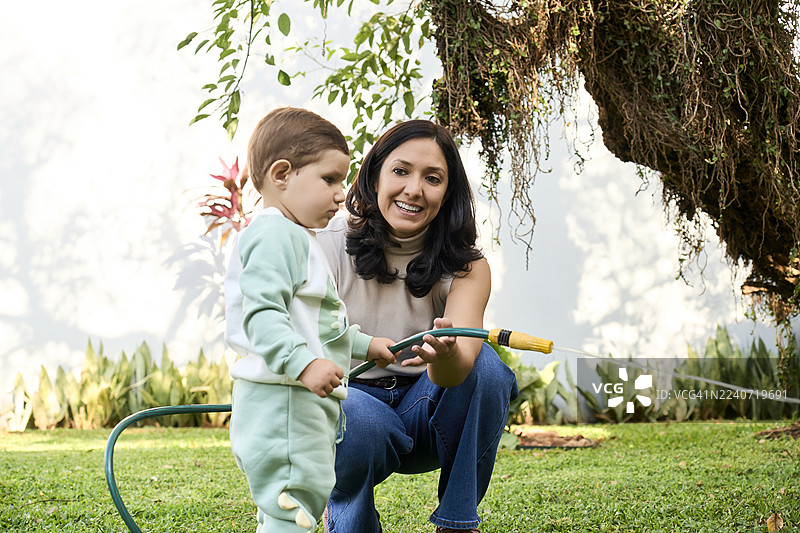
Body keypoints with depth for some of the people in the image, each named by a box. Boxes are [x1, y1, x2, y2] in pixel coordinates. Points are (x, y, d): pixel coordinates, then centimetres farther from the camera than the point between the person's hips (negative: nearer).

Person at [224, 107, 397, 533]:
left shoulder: (296, 239, 23)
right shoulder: (273, 235, -14)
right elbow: (262, 314, -25)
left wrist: (364, 345, 36)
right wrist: (303, 363, -34)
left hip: (303, 402, 12)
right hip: (280, 401, -12)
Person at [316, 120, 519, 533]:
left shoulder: (466, 267, -9)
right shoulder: (330, 246, -12)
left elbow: (459, 369, -27)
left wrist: (446, 354, -53)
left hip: (421, 410, 2)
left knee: (484, 364, -27)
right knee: (359, 421, -37)